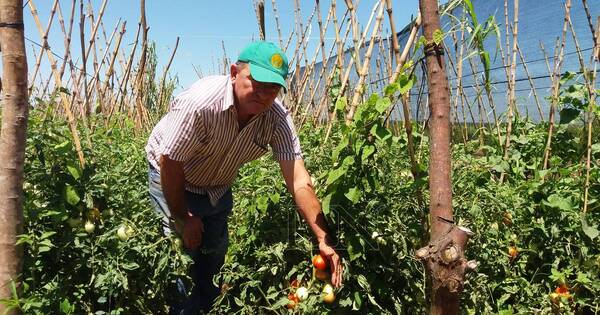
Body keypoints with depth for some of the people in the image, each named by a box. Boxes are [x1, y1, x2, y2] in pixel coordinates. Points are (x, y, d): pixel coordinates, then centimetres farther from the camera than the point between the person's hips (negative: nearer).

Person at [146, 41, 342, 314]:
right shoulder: (200, 103, -37)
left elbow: (299, 182, -27)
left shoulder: (277, 118, -25)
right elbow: (171, 164, -27)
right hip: (171, 179, -4)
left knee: (215, 253, 17)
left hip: (218, 186, 4)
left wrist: (324, 240, -34)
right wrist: (183, 219, -15)